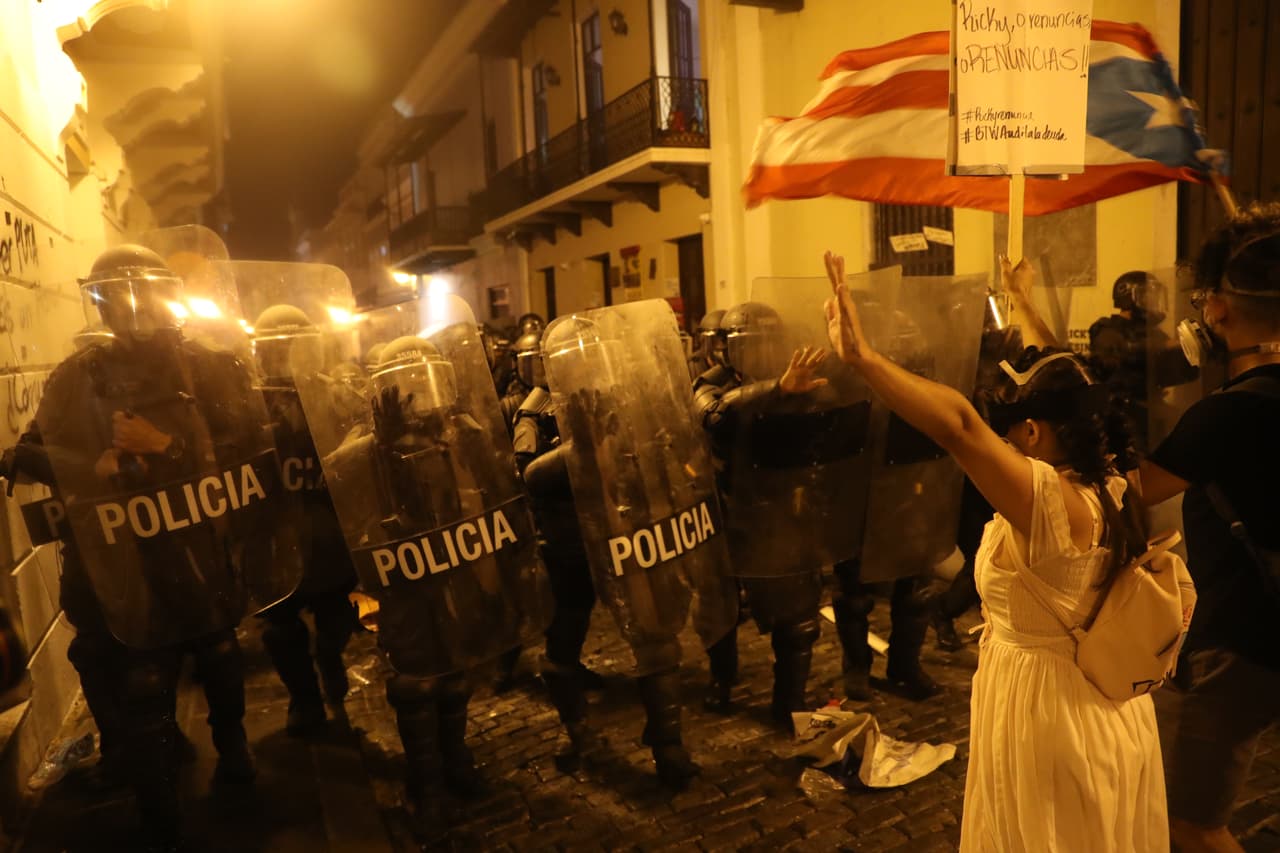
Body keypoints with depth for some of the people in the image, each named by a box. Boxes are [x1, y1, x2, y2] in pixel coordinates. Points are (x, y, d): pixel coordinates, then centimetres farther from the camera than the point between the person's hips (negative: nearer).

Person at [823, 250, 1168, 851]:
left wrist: (863, 358, -51)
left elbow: (958, 424, -45)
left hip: (1043, 708, -8)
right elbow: (1063, 390, 9)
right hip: (1106, 705, 8)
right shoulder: (1112, 489, -5)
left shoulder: (1050, 500, -32)